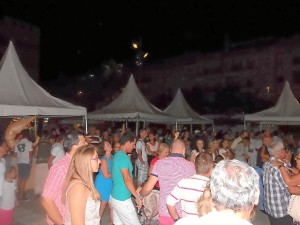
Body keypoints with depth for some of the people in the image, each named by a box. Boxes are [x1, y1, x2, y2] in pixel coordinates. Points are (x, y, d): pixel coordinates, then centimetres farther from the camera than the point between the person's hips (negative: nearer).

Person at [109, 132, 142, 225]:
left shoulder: (117, 154, 10)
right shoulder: (123, 157, -20)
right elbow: (127, 179, -23)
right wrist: (137, 197, -17)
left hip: (115, 196, 9)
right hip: (122, 199, -9)